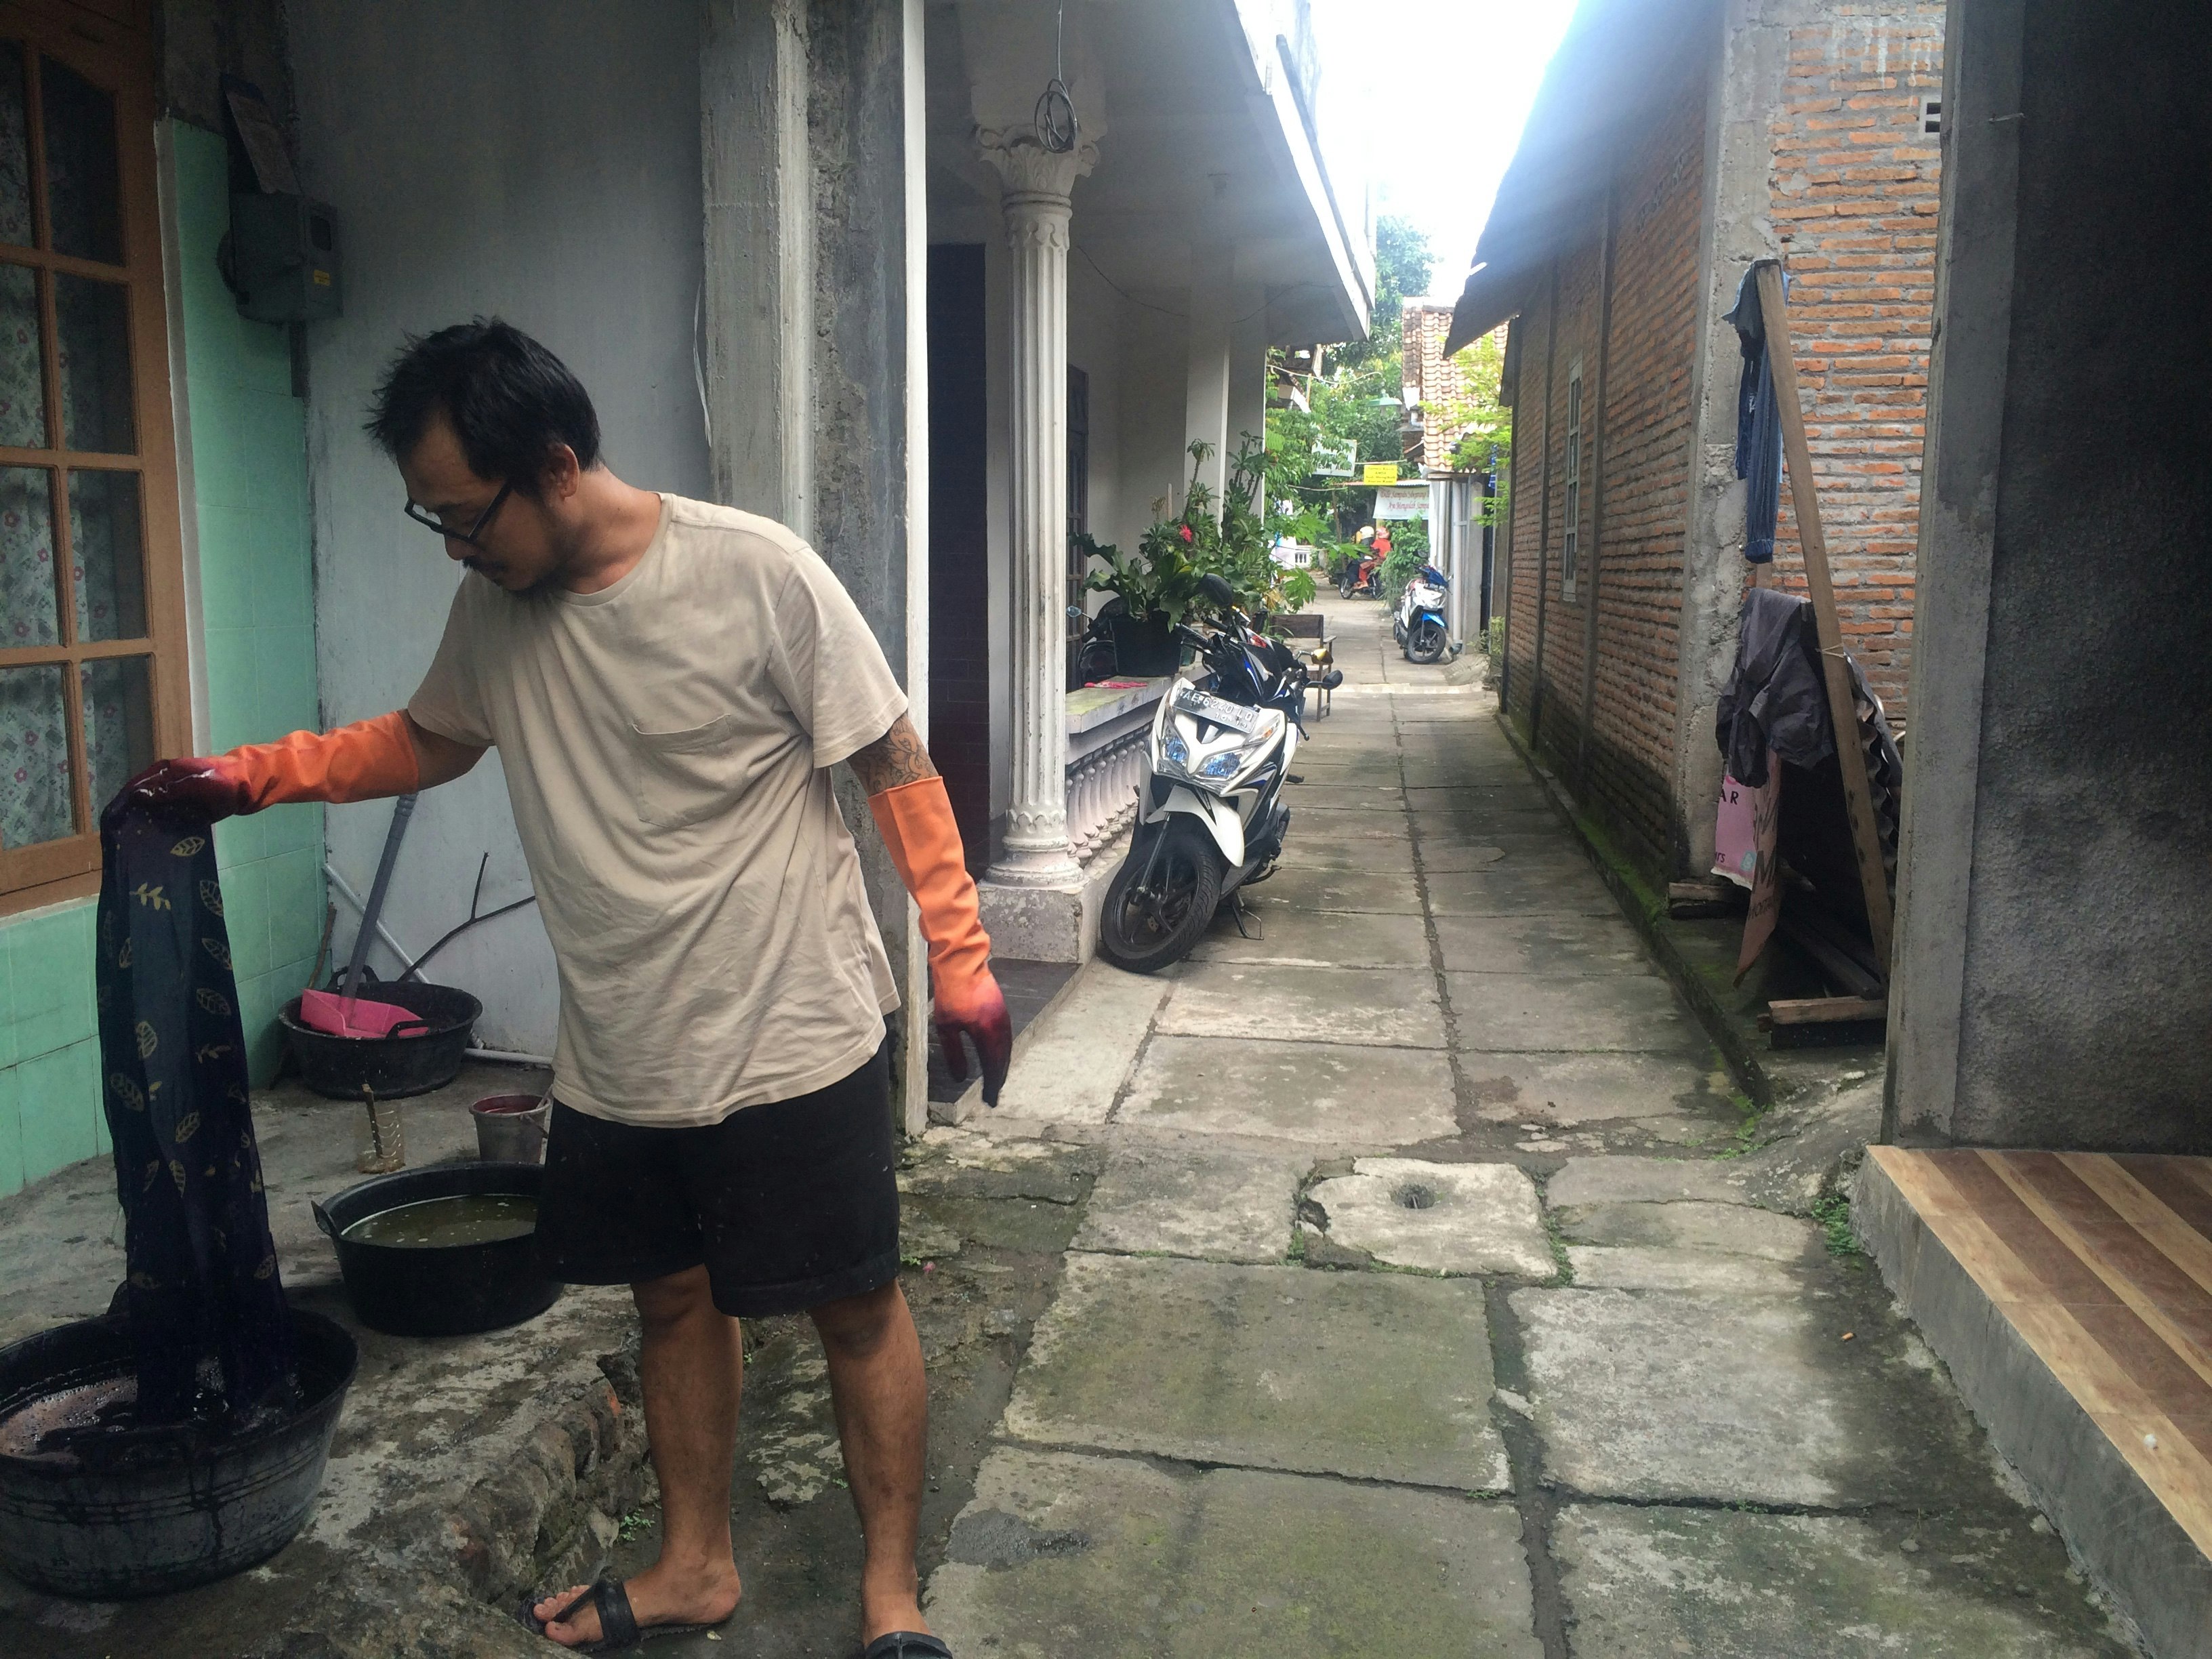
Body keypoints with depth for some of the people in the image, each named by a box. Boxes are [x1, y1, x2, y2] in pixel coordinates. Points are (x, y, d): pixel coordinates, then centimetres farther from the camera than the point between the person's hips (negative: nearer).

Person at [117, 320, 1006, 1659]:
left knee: (857, 1307, 7)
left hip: (794, 1042, -6)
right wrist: (252, 777, 8)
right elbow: (428, 742, 20)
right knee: (675, 1298, 19)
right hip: (617, 1058, 6)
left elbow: (895, 764, -12)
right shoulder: (495, 607, 1)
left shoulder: (755, 571, -17)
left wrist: (961, 960, -12)